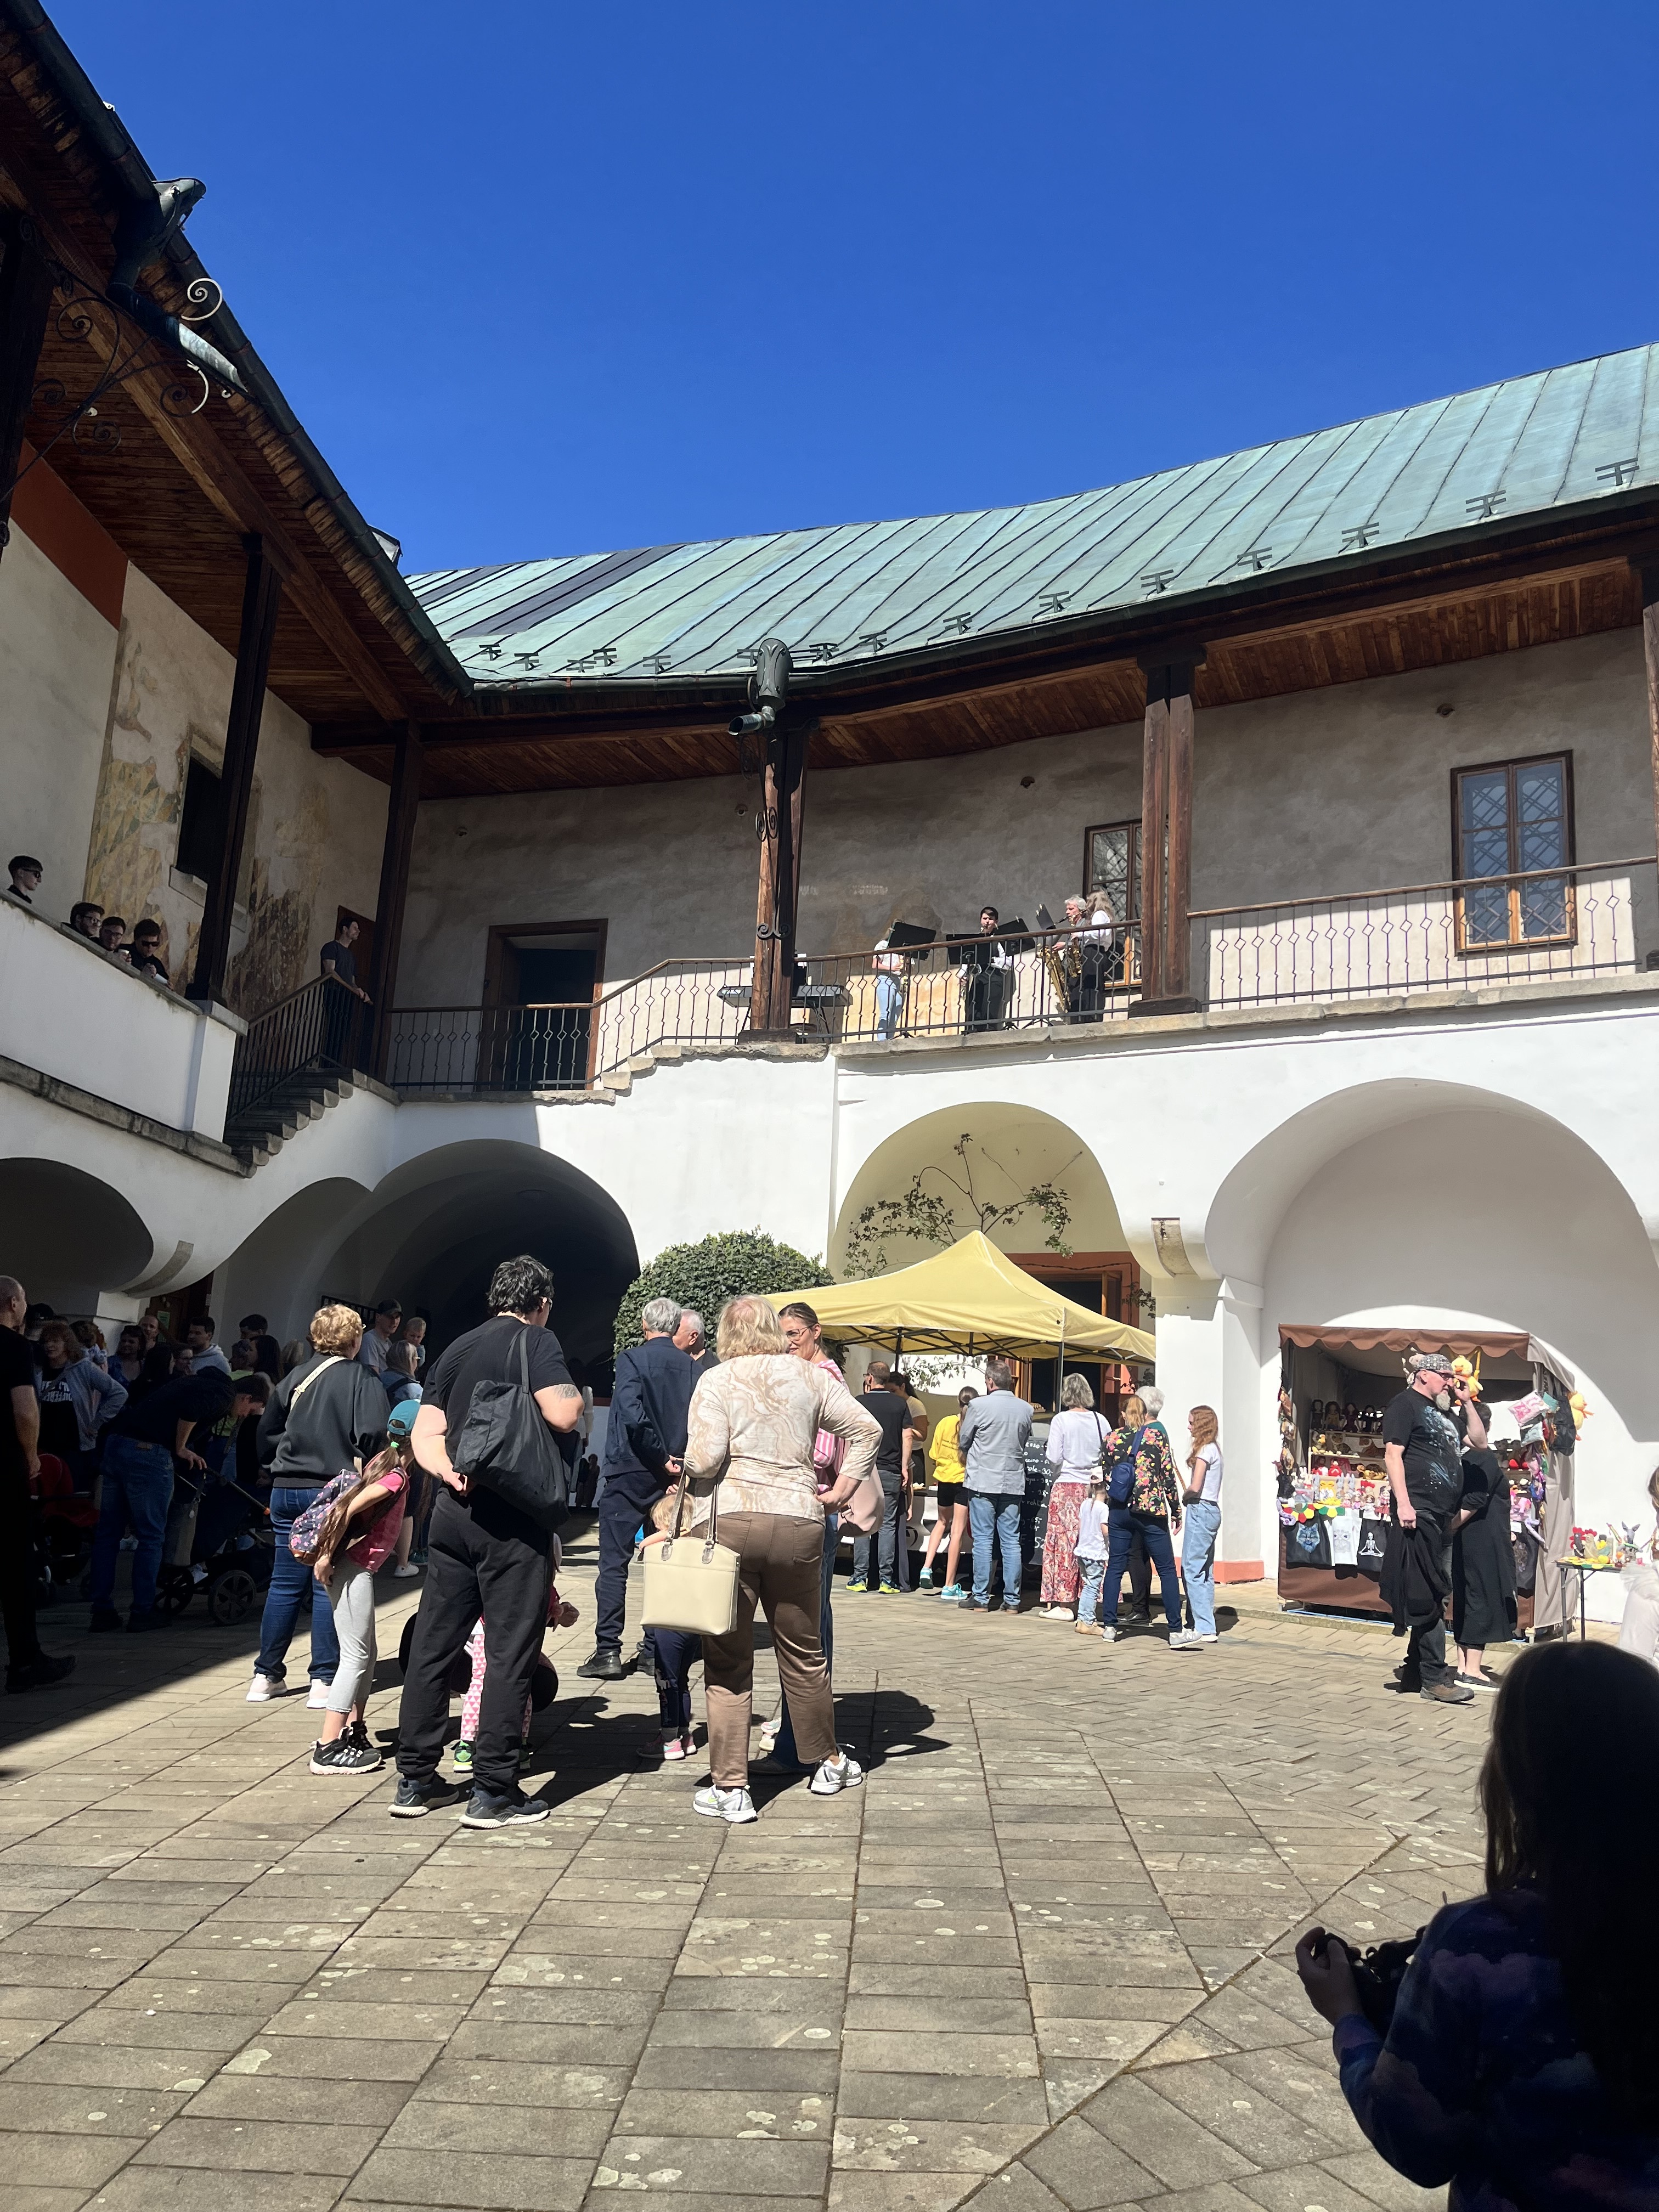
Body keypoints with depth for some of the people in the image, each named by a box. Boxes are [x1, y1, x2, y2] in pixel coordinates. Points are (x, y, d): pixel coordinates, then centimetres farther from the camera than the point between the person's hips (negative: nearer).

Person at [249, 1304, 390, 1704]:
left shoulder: (294, 1378, 7)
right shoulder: (362, 1381, -7)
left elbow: (267, 1432, 12)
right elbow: (373, 1435, -18)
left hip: (287, 1491, 5)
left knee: (285, 1584, 13)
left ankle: (266, 1675, 19)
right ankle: (323, 1681, 4)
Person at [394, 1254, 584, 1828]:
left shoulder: (458, 1348, 15)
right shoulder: (537, 1340, -5)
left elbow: (423, 1433, 8)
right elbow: (562, 1414, -18)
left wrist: (448, 1469, -7)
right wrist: (578, 1396, 3)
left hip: (453, 1511, 7)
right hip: (513, 1518, -7)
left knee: (433, 1644, 12)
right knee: (510, 1651, 1)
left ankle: (415, 1780, 20)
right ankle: (493, 1792, 4)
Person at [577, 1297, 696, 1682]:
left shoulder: (632, 1358, -8)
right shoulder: (691, 1366, 4)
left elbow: (633, 1415, -21)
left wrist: (662, 1457, -12)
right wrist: (674, 1459, 6)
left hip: (631, 1471, -4)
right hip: (674, 1476, 4)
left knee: (614, 1563, 0)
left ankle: (608, 1651, -4)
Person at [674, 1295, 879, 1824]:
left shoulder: (716, 1381, -2)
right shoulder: (810, 1377, 7)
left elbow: (704, 1458, -12)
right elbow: (866, 1429, 3)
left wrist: (687, 1468, 9)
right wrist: (844, 1488, 8)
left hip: (727, 1522, -3)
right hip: (798, 1523, 3)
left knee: (728, 1664, 6)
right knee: (803, 1654, 18)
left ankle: (730, 1789, 8)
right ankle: (828, 1763, 32)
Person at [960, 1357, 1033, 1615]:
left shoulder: (979, 1405, -9)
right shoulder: (1026, 1409, 2)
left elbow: (963, 1441, 3)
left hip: (983, 1481, -3)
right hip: (1014, 1483, 3)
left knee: (983, 1541, 2)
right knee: (1011, 1542, 6)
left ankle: (981, 1598, 4)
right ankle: (1012, 1600, 9)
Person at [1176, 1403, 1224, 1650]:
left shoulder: (1205, 1449, -12)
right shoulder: (1214, 1449, 15)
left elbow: (1195, 1487, -18)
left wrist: (1185, 1497, -1)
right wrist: (1190, 1496, 4)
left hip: (1200, 1510, -10)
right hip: (1211, 1510, 10)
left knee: (1192, 1569, -9)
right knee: (1204, 1571, 12)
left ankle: (1202, 1629, -10)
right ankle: (1207, 1628, 15)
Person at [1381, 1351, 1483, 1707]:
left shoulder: (1443, 1412, 22)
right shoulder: (1405, 1404, -4)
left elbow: (1480, 1442, 26)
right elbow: (1392, 1454, -13)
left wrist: (1467, 1402, 16)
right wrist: (1403, 1503, -21)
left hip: (1442, 1517, 9)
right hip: (1418, 1513, -9)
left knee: (1433, 1596, 12)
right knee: (1429, 1597, -8)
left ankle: (1415, 1671, 21)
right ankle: (1435, 1680, -5)